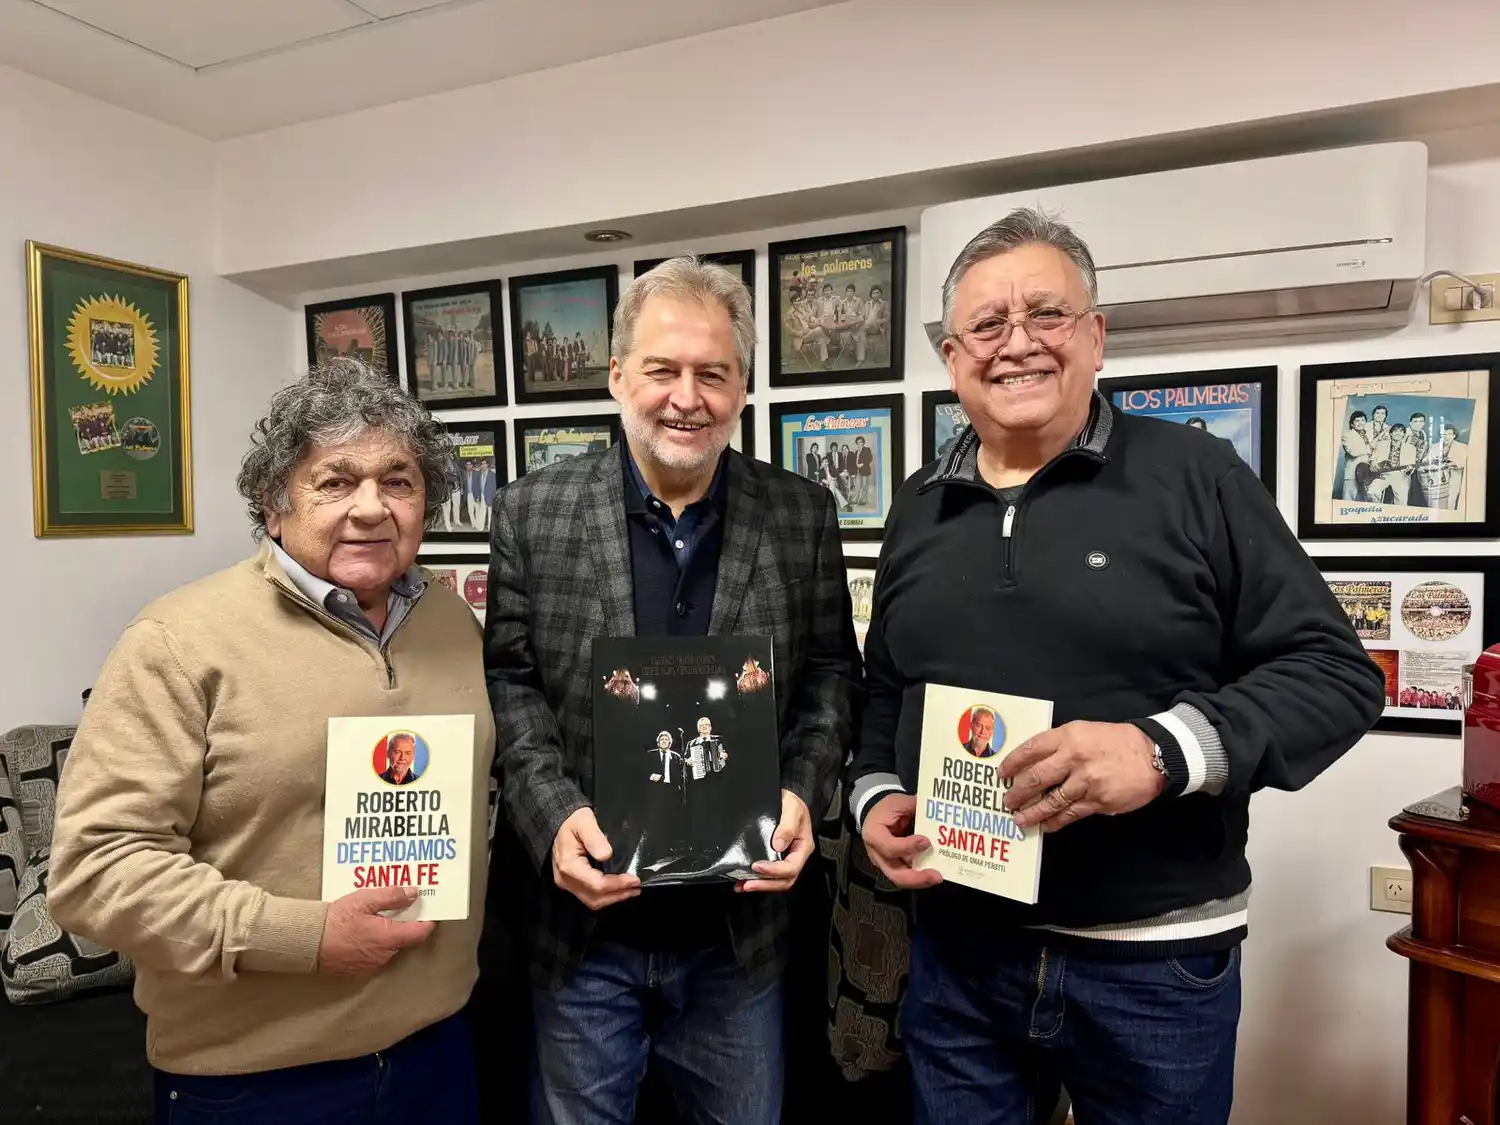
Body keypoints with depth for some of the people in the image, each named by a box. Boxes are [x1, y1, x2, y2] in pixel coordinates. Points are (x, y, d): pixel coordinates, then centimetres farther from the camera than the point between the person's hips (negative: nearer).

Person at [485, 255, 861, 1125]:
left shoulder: (801, 516, -3)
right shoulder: (534, 513, -5)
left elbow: (831, 673, 3)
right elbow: (507, 681, -3)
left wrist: (802, 794, -13)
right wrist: (554, 814, -17)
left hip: (739, 924, 1)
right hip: (582, 921, 0)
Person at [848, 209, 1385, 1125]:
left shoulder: (1195, 477, -7)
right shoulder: (921, 508, 7)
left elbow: (1335, 671, -9)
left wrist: (1165, 749, -24)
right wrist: (875, 792, -2)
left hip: (1155, 960, -3)